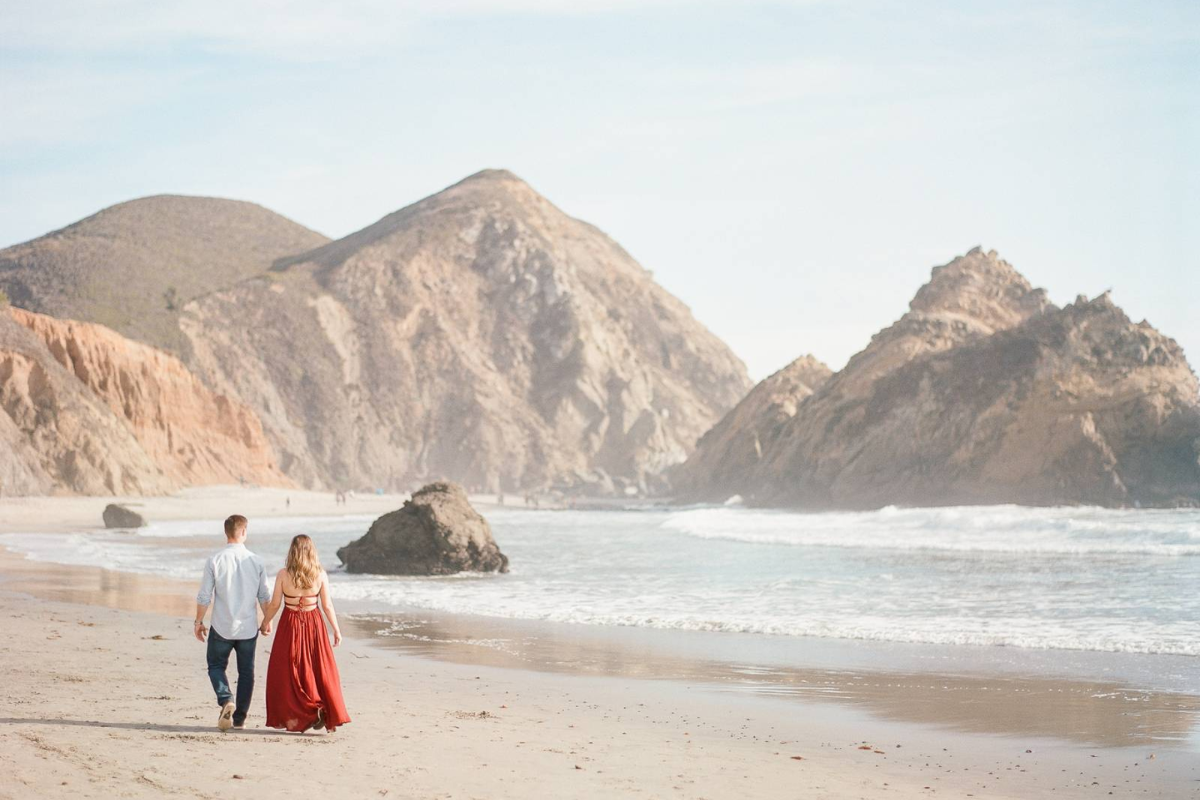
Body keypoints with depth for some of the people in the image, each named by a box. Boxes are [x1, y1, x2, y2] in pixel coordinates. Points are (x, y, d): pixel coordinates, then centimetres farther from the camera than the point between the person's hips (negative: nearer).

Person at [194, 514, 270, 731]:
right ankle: (239, 718, 16)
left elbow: (204, 597, -8)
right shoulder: (256, 561, -4)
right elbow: (264, 596, 3)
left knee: (216, 666, 14)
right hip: (248, 628, 2)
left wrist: (199, 622, 6)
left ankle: (226, 700, -11)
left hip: (221, 627, -2)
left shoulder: (214, 560, -10)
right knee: (246, 672, 13)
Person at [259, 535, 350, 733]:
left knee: (289, 672, 8)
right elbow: (327, 606, -3)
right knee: (319, 670, 11)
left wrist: (265, 623, 14)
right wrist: (336, 630, 7)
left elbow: (274, 605, -3)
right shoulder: (320, 575, -6)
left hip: (290, 626, -1)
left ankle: (293, 717, 5)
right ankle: (327, 714, 2)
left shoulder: (283, 575, -8)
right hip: (314, 624, 1)